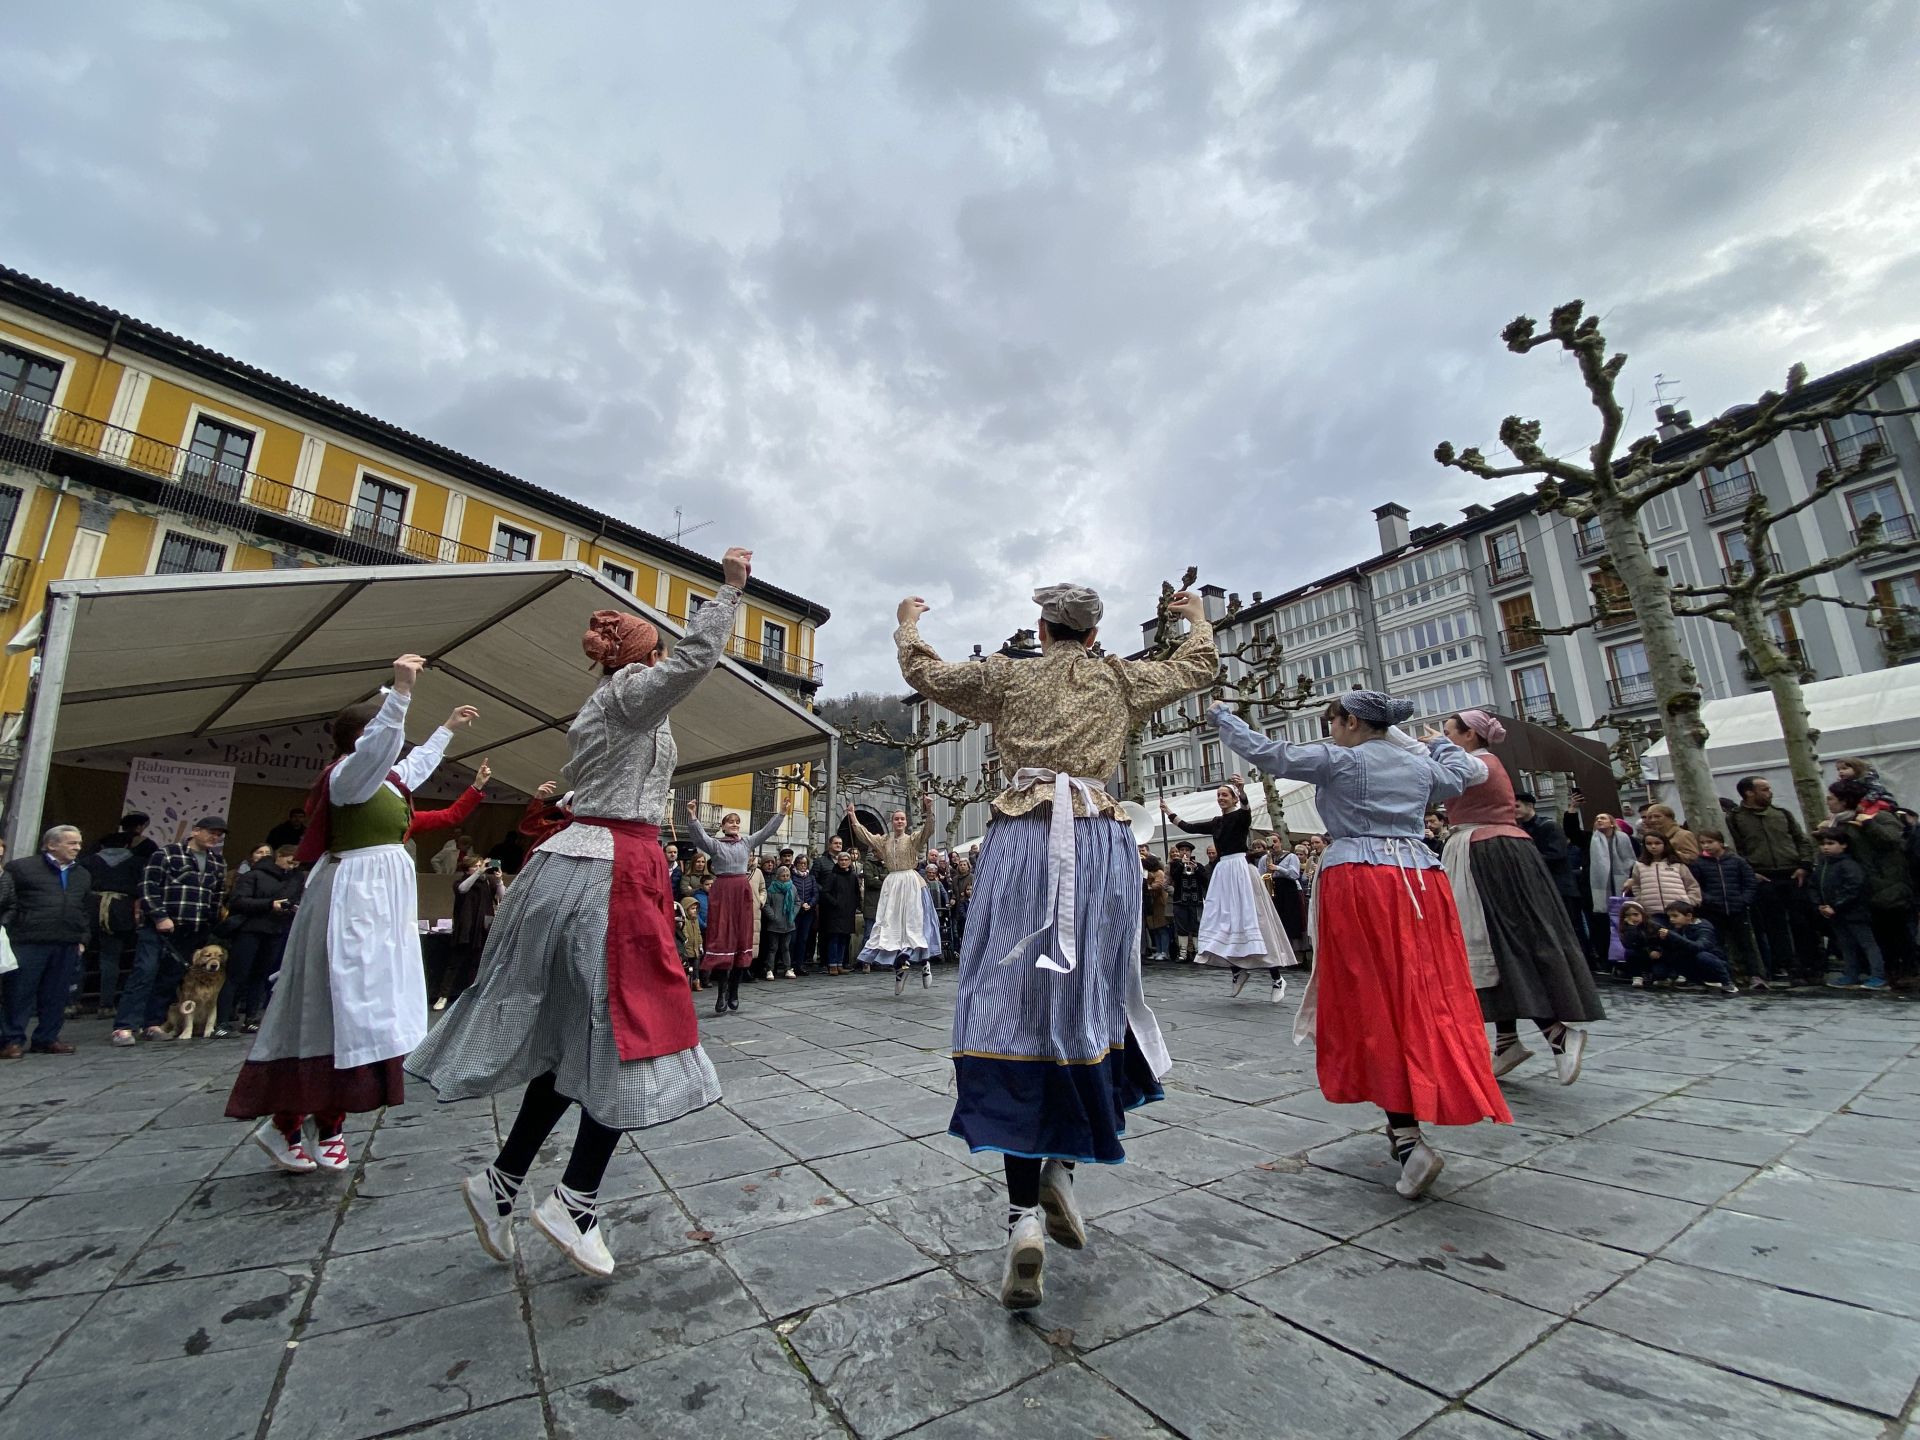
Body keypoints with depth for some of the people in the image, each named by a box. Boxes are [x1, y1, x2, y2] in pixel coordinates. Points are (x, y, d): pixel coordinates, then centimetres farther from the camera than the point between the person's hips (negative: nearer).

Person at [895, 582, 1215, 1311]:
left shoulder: (1009, 677, 11)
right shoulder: (1120, 680, 14)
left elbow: (923, 671, 16)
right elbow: (1198, 665, 28)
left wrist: (908, 623, 36)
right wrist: (1196, 615, 48)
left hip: (1020, 843, -1)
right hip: (1098, 844, 1)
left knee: (1015, 1004, -2)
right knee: (1089, 1001, 13)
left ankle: (1025, 1217, -5)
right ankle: (1060, 1165, 5)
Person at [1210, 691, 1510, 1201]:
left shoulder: (1339, 759, -3)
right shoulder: (1421, 764, 14)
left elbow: (1265, 753, -2)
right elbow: (1462, 774, 36)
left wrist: (1223, 717, 11)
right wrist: (1441, 742, 53)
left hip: (1359, 881, -6)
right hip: (1420, 880, 6)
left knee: (1376, 1005, -2)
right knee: (1426, 1001, 11)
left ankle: (1408, 1137, -8)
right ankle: (1407, 1122, 22)